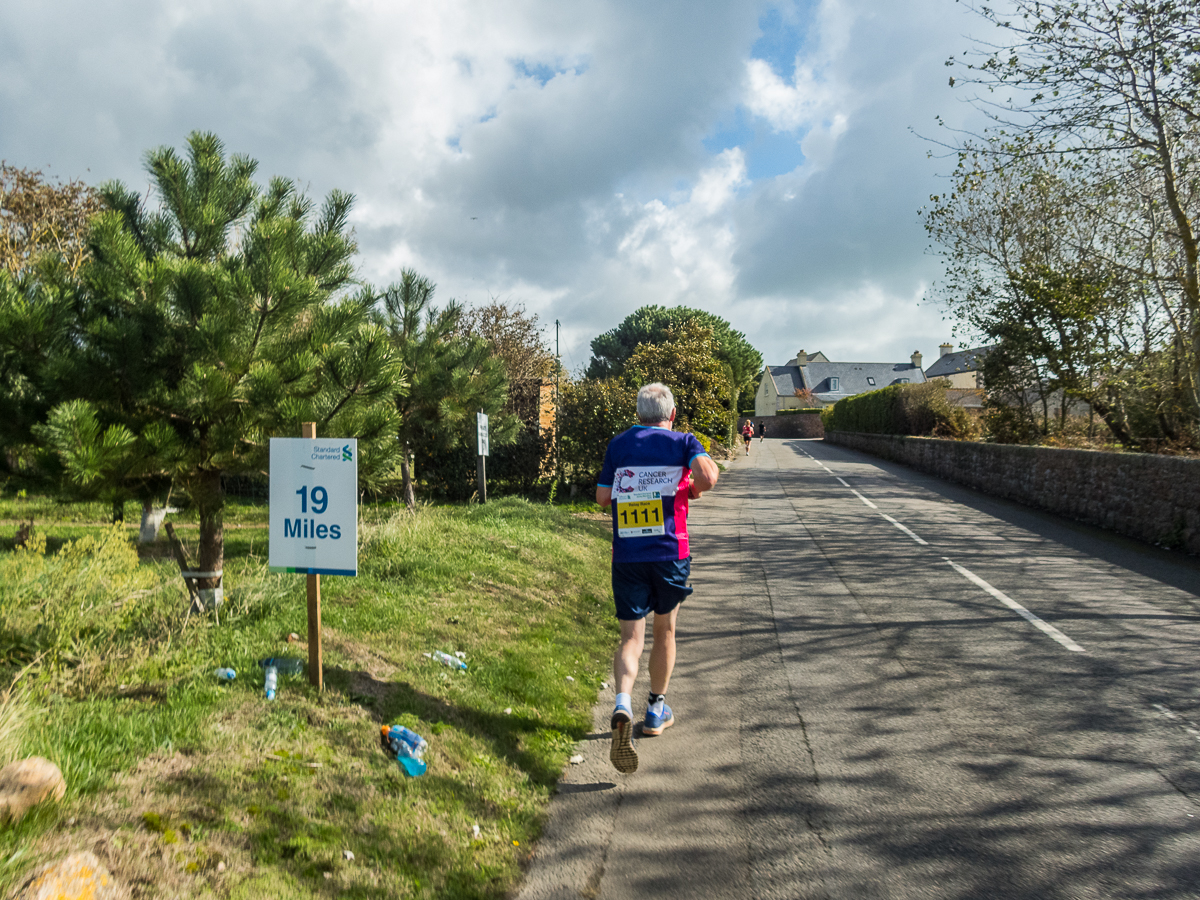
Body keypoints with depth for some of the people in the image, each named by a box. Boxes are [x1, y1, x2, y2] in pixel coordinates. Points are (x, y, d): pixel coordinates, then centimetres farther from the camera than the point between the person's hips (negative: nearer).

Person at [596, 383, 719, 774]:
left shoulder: (618, 445, 8)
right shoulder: (683, 442, 1)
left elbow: (602, 496, 10)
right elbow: (707, 478, -17)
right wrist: (692, 487, 4)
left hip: (626, 555, 1)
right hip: (670, 552, -1)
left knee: (631, 638, 3)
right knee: (664, 631, 18)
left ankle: (623, 705, -23)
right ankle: (656, 711, 30)